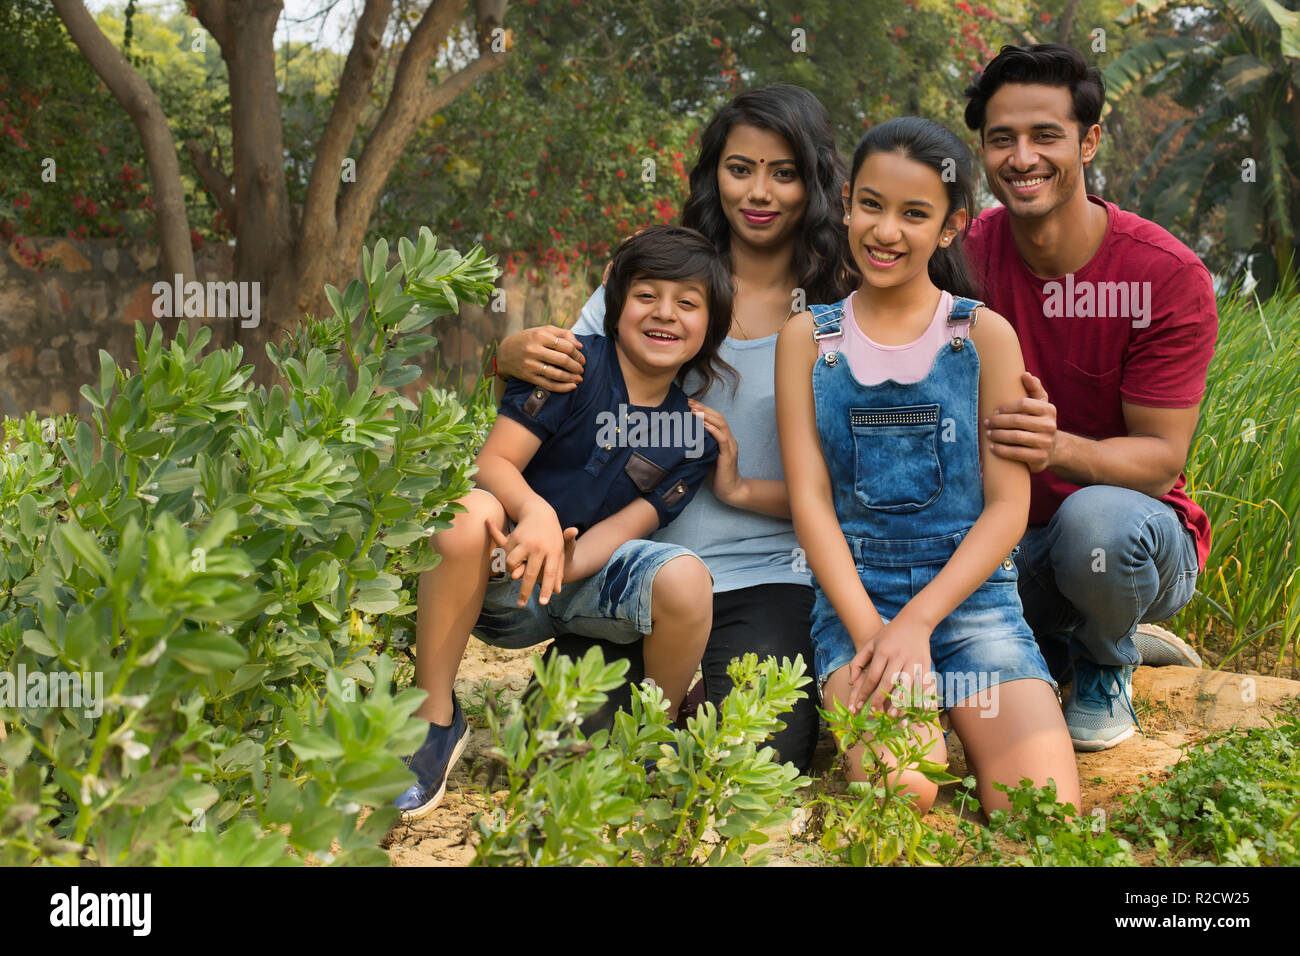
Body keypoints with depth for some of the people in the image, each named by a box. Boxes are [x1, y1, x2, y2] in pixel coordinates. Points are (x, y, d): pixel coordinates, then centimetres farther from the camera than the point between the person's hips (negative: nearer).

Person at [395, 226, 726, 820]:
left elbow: (626, 526, -7)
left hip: (587, 576, 2)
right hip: (499, 583, -2)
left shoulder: (695, 434, 1)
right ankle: (435, 720, -20)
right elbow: (494, 462, -15)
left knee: (685, 579, -29)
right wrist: (537, 513, -38)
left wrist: (560, 564, -28)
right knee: (469, 513, -36)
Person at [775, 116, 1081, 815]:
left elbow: (1008, 506, -1)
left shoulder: (984, 335, 3)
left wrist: (917, 623, -13)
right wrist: (872, 632, -14)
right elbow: (810, 500, 0)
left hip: (971, 592, 1)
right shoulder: (807, 339, 6)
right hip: (853, 594, 0)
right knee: (899, 793, -28)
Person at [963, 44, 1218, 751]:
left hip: (1137, 529, -3)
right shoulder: (967, 255, -7)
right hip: (1005, 532, 3)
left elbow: (1161, 459, -19)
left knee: (1097, 517, -39)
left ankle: (1107, 664, -1)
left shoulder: (1168, 276, -17)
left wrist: (1058, 446, -40)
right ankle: (1058, 644, 11)